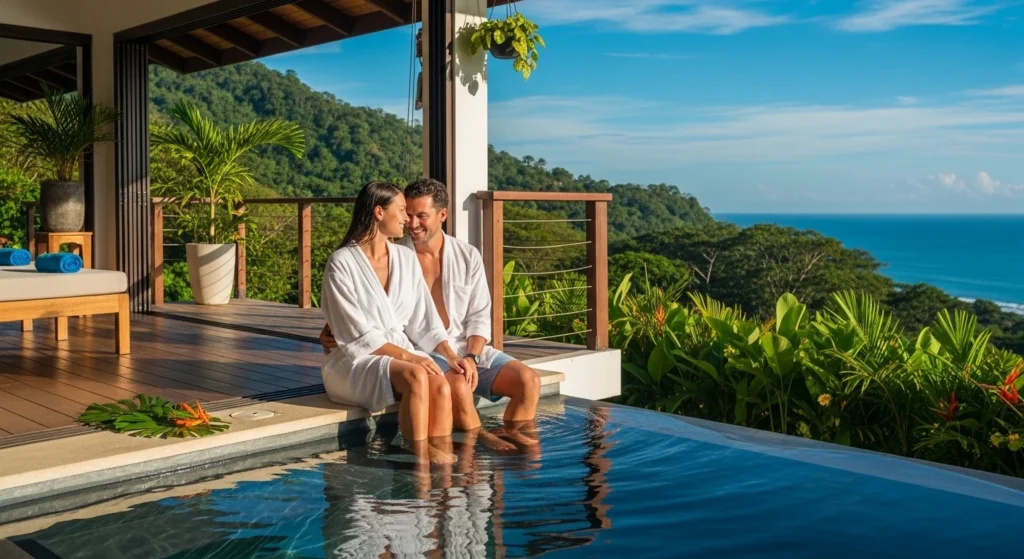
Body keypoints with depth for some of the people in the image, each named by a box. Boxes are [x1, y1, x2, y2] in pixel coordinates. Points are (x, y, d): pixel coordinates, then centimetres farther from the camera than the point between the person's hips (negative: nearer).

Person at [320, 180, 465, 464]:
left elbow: (423, 319, 9)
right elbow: (358, 335, -14)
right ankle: (421, 460, -26)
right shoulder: (342, 263, -9)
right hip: (355, 361, -5)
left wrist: (448, 352, -6)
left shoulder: (406, 258, 10)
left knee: (441, 387, -26)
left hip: (400, 353, 5)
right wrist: (407, 356, -21)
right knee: (416, 376, -33)